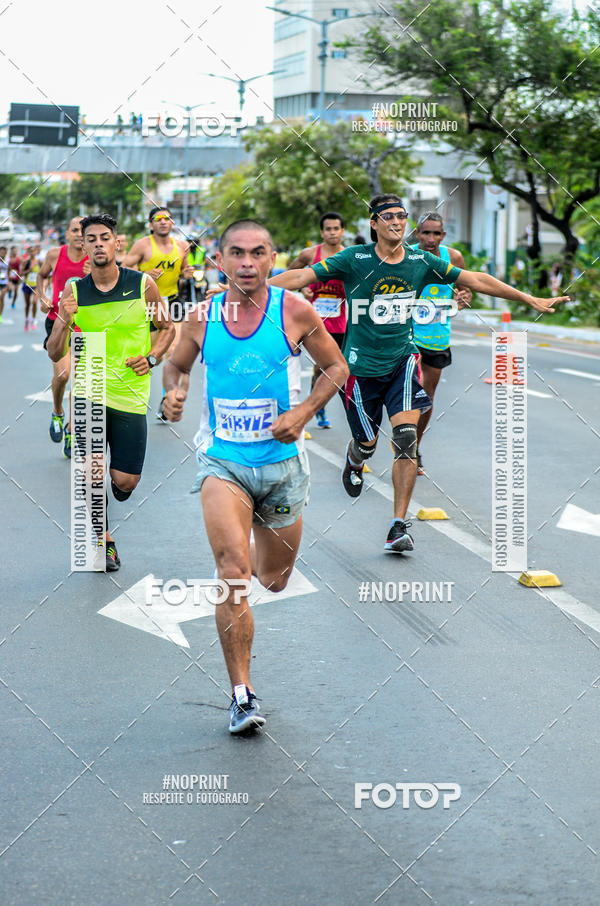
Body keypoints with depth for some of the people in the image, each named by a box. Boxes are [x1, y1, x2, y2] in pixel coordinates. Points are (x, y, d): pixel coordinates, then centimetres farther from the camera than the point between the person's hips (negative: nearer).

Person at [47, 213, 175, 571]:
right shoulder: (74, 292, -1)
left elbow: (167, 327, 13)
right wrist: (64, 321, -17)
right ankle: (102, 538, 8)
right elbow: (55, 354, 2)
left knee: (126, 480, 0)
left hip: (131, 394, 0)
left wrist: (151, 358, -4)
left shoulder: (143, 284, -2)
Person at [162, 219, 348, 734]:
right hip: (222, 460, -1)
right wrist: (175, 393, -6)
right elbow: (176, 365, 17)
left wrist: (303, 413, -10)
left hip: (281, 461, 1)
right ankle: (242, 693, -14)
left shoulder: (295, 312, -5)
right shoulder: (203, 318, -1)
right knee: (234, 572, -20)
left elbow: (337, 368, 5)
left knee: (274, 581, 14)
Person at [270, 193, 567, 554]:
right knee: (366, 442, 10)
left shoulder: (422, 261, -1)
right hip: (362, 365, -1)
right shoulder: (354, 259, -10)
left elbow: (476, 280, 5)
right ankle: (354, 462, 51)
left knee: (406, 436, -16)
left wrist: (531, 299, 8)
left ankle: (400, 525, -10)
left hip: (402, 359, 2)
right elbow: (302, 276, -14)